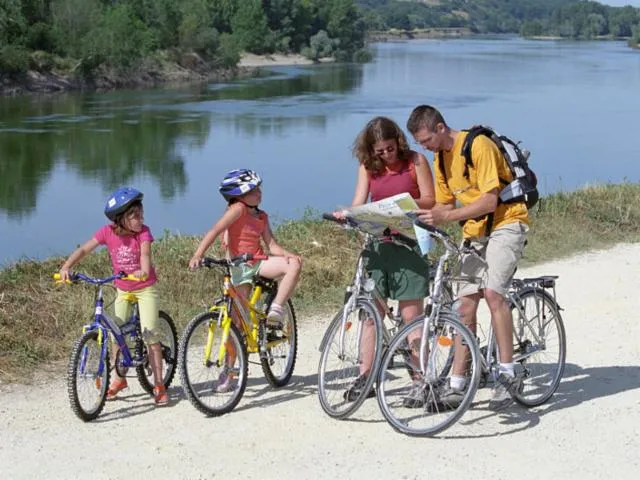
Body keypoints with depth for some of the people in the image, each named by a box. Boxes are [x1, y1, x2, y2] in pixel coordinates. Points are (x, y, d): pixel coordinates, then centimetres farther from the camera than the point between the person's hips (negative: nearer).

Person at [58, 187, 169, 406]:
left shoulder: (143, 232, -18)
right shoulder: (108, 232, -12)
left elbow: (145, 252, -35)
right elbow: (84, 249, -13)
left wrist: (144, 270, -55)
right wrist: (66, 267, -28)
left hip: (145, 288, -3)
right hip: (123, 290, 3)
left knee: (150, 335, -11)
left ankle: (159, 386, -5)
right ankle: (119, 379, 29)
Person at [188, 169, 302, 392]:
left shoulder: (261, 216, 9)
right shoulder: (237, 209, -9)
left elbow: (271, 245, 5)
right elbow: (215, 231, -20)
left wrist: (288, 254, -15)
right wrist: (197, 256, -32)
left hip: (259, 264, 5)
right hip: (239, 268, -5)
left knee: (294, 264, -21)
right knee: (237, 321, -6)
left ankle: (275, 311, -12)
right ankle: (228, 373, 3)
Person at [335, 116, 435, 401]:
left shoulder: (415, 161, -2)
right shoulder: (368, 166, 7)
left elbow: (430, 201, -5)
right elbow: (358, 203, 0)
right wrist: (345, 215, -21)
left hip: (408, 242, -3)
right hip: (377, 242, 3)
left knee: (411, 315, -2)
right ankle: (364, 378, 8)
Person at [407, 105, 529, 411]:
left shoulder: (478, 145, -18)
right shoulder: (441, 158, 8)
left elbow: (489, 201, -23)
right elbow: (445, 204, 15)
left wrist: (445, 217, -30)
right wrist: (423, 217, -5)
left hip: (505, 222, -8)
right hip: (475, 231, 8)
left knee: (492, 291, -27)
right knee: (465, 305, 2)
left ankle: (508, 374, -20)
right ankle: (456, 387, 6)